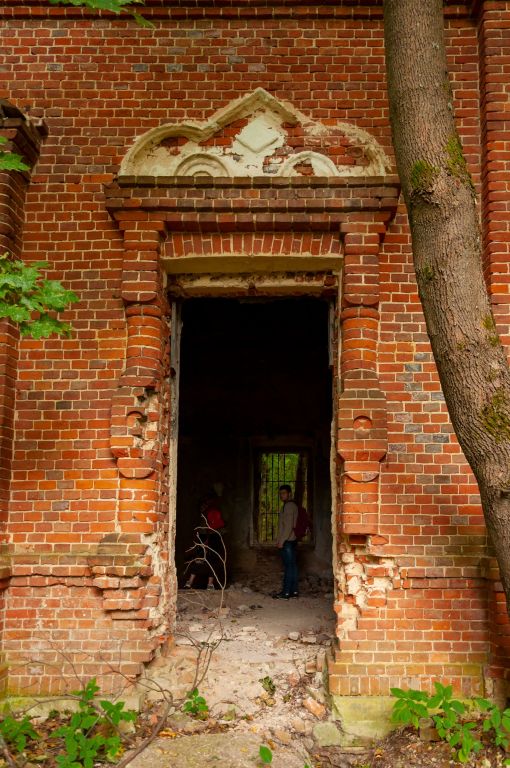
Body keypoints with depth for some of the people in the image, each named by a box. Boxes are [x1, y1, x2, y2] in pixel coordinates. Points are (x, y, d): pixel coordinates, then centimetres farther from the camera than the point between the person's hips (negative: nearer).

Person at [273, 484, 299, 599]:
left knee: (289, 566, -6)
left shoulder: (288, 506, -14)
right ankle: (294, 591, 14)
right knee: (293, 565, 10)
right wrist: (280, 539, 22)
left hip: (287, 541, -10)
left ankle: (286, 592, -3)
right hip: (292, 540, 10)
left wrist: (281, 540, -17)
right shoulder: (292, 505, 16)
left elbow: (288, 526, -20)